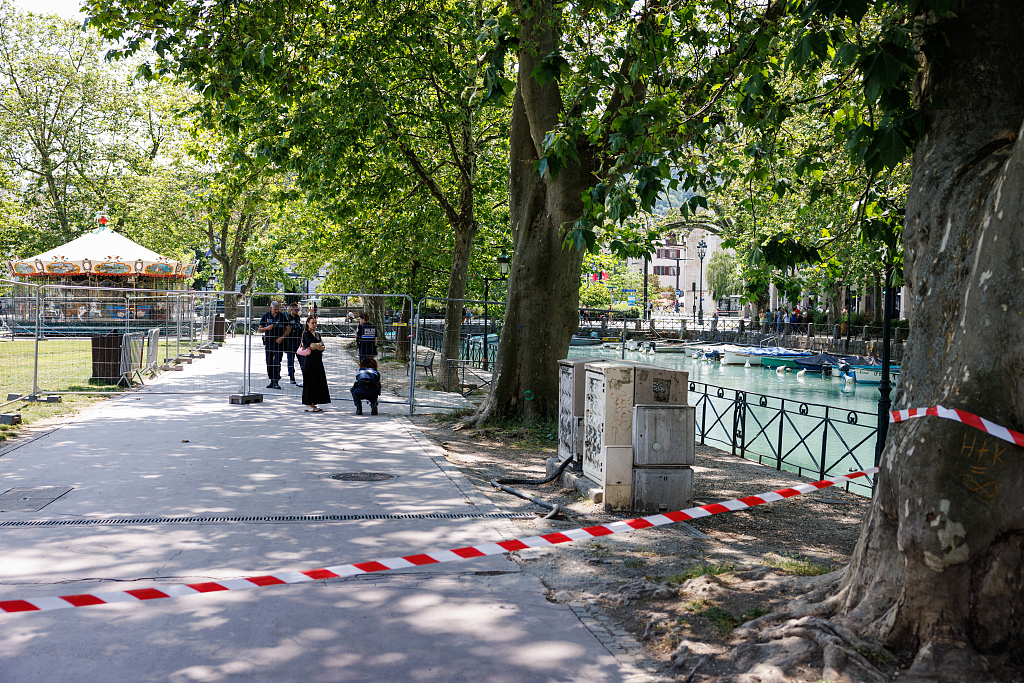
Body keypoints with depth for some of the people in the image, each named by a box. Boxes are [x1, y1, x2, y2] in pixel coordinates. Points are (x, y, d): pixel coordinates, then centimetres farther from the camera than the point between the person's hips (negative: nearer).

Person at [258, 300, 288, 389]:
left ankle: (276, 382, -10)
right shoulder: (266, 316, 6)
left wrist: (281, 338, -11)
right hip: (268, 341, 3)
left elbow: (288, 329, 3)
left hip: (278, 342, -3)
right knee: (269, 362, 6)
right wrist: (267, 328, -11)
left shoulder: (282, 316, 0)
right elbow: (259, 329, 9)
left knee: (277, 362, -11)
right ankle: (272, 381, 15)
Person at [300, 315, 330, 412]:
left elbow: (322, 348, 6)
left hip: (318, 360, 7)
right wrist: (319, 345, 1)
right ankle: (308, 405, -1)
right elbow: (312, 344, -16)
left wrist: (316, 346, -12)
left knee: (318, 381, 6)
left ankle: (313, 404, 13)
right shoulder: (306, 334, -4)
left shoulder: (317, 334, 16)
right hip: (309, 360, -7)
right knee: (309, 381, -5)